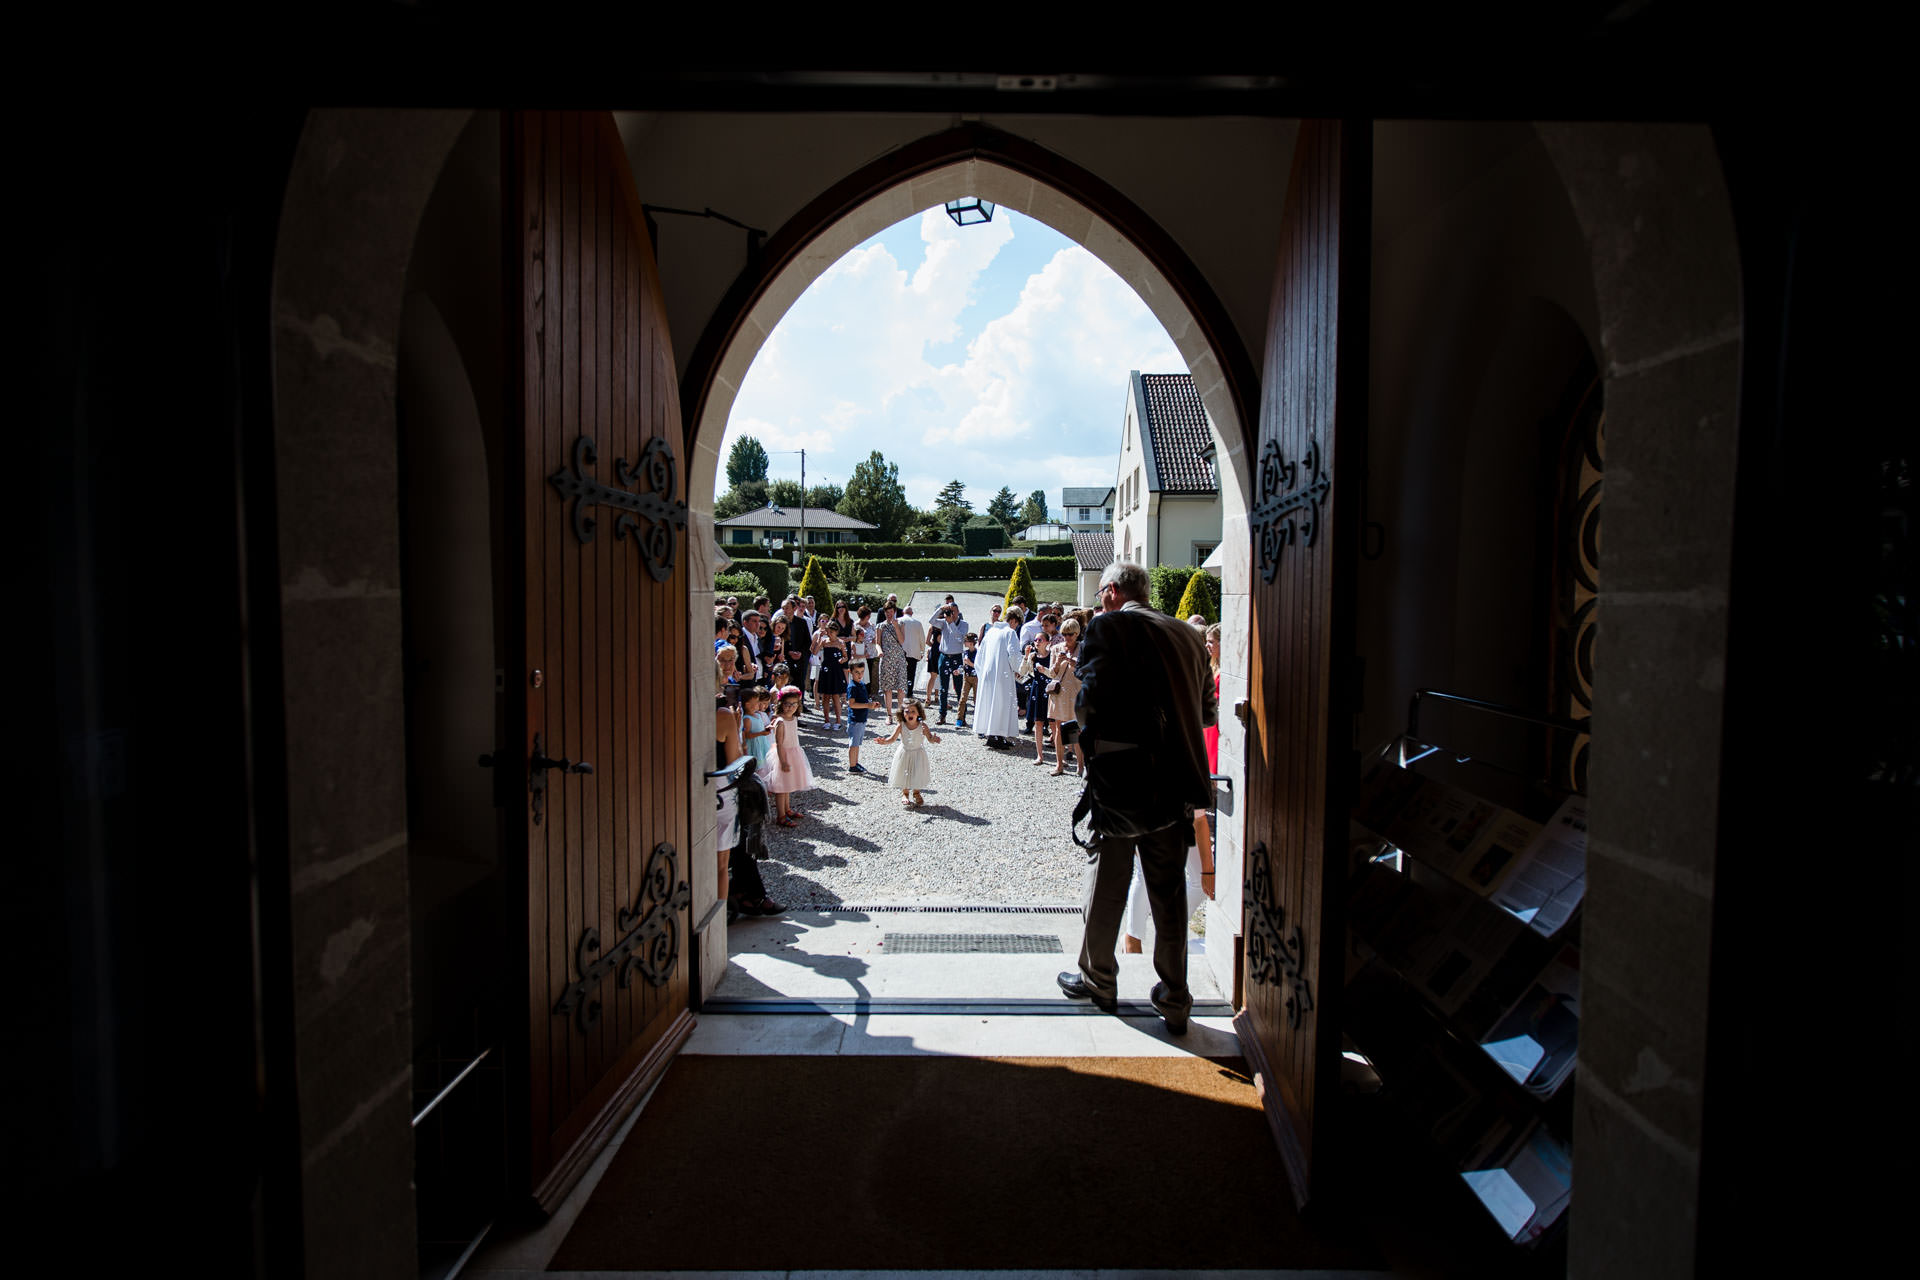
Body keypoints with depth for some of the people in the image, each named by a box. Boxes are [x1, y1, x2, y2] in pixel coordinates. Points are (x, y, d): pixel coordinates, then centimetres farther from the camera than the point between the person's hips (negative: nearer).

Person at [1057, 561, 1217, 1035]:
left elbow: (1092, 699, -18)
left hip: (1121, 778, -5)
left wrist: (1081, 712, 3)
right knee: (1169, 893, 13)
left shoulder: (1108, 627, -8)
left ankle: (1098, 980, 28)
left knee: (1108, 884, 12)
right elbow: (1208, 711, 13)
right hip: (1175, 783, 5)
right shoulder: (1187, 634, 9)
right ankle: (1174, 1000, 22)